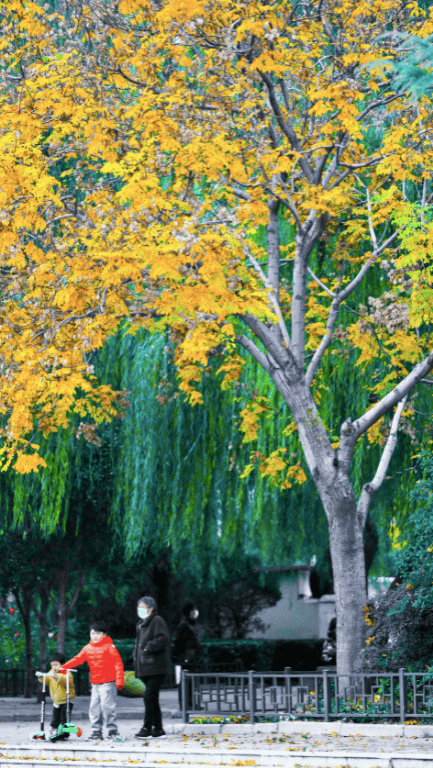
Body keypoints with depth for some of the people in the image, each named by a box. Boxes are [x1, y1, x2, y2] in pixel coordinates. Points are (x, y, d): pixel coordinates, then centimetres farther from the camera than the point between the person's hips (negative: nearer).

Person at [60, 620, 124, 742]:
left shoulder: (109, 647, -4)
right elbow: (77, 659, 11)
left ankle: (113, 732, -2)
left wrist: (119, 680, -14)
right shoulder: (87, 649, 12)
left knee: (107, 706, -11)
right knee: (94, 708, 4)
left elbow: (118, 663, -8)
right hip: (95, 684, 6)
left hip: (108, 683, -6)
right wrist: (63, 668, 1)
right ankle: (96, 732, 12)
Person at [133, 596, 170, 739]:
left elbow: (162, 639, -18)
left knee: (149, 695, -14)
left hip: (156, 667, -9)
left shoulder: (157, 621, -6)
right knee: (152, 697, 9)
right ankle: (158, 728, 13)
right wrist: (136, 654, 13)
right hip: (146, 667, 9)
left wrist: (148, 649, -19)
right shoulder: (141, 624, 21)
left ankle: (147, 727, -13)